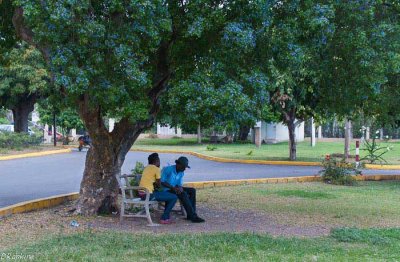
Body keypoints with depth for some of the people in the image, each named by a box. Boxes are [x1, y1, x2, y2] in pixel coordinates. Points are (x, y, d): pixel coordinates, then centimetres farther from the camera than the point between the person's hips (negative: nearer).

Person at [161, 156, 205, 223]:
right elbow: (161, 182, -20)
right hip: (166, 190, -8)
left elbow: (179, 184, 9)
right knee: (183, 194, -30)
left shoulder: (181, 173, 8)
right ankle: (193, 216, -28)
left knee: (192, 190, -8)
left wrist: (180, 188, -16)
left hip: (175, 189, 8)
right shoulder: (168, 169, -16)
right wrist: (173, 188, -26)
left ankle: (190, 215, -13)